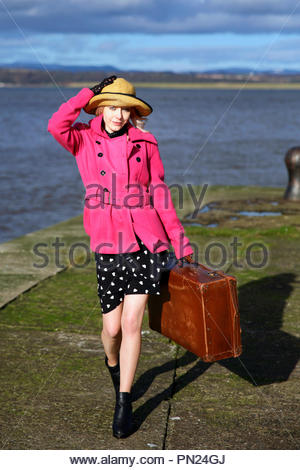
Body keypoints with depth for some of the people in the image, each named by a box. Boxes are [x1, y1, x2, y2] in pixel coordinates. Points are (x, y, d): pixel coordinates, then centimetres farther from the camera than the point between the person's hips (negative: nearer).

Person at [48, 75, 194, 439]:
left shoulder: (144, 143, 7)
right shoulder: (85, 141, 4)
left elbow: (158, 193, 10)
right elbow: (56, 126, -18)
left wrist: (178, 238, 9)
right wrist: (91, 92, -7)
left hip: (146, 242, 0)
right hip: (108, 245, 0)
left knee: (132, 323, -4)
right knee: (112, 327, 6)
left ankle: (123, 404, 7)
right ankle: (113, 363, 42)